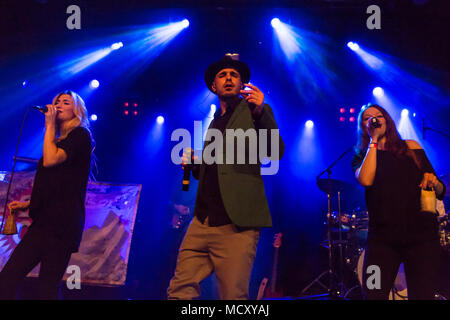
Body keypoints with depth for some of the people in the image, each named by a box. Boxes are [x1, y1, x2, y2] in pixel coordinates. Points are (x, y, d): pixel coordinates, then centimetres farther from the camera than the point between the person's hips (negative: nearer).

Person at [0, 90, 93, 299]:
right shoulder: (60, 140, 25)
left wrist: (50, 125, -4)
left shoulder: (80, 135, 0)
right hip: (45, 221, 9)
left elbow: (51, 160, -16)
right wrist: (27, 204, 16)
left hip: (62, 223, -9)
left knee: (47, 288, -11)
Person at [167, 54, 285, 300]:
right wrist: (194, 164, 8)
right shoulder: (215, 121, 22)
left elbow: (276, 152, -12)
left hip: (236, 224, -6)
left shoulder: (255, 111, 4)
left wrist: (260, 111, -26)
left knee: (234, 295, -3)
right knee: (179, 291, 0)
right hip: (202, 223, 6)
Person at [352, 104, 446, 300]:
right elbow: (365, 180, -13)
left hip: (422, 234, 1)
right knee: (373, 295, -11)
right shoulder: (362, 156, 11)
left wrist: (433, 183, -10)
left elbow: (440, 192, 14)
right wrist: (374, 141, -4)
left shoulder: (410, 147, 14)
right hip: (382, 237, -1)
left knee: (422, 295, -3)